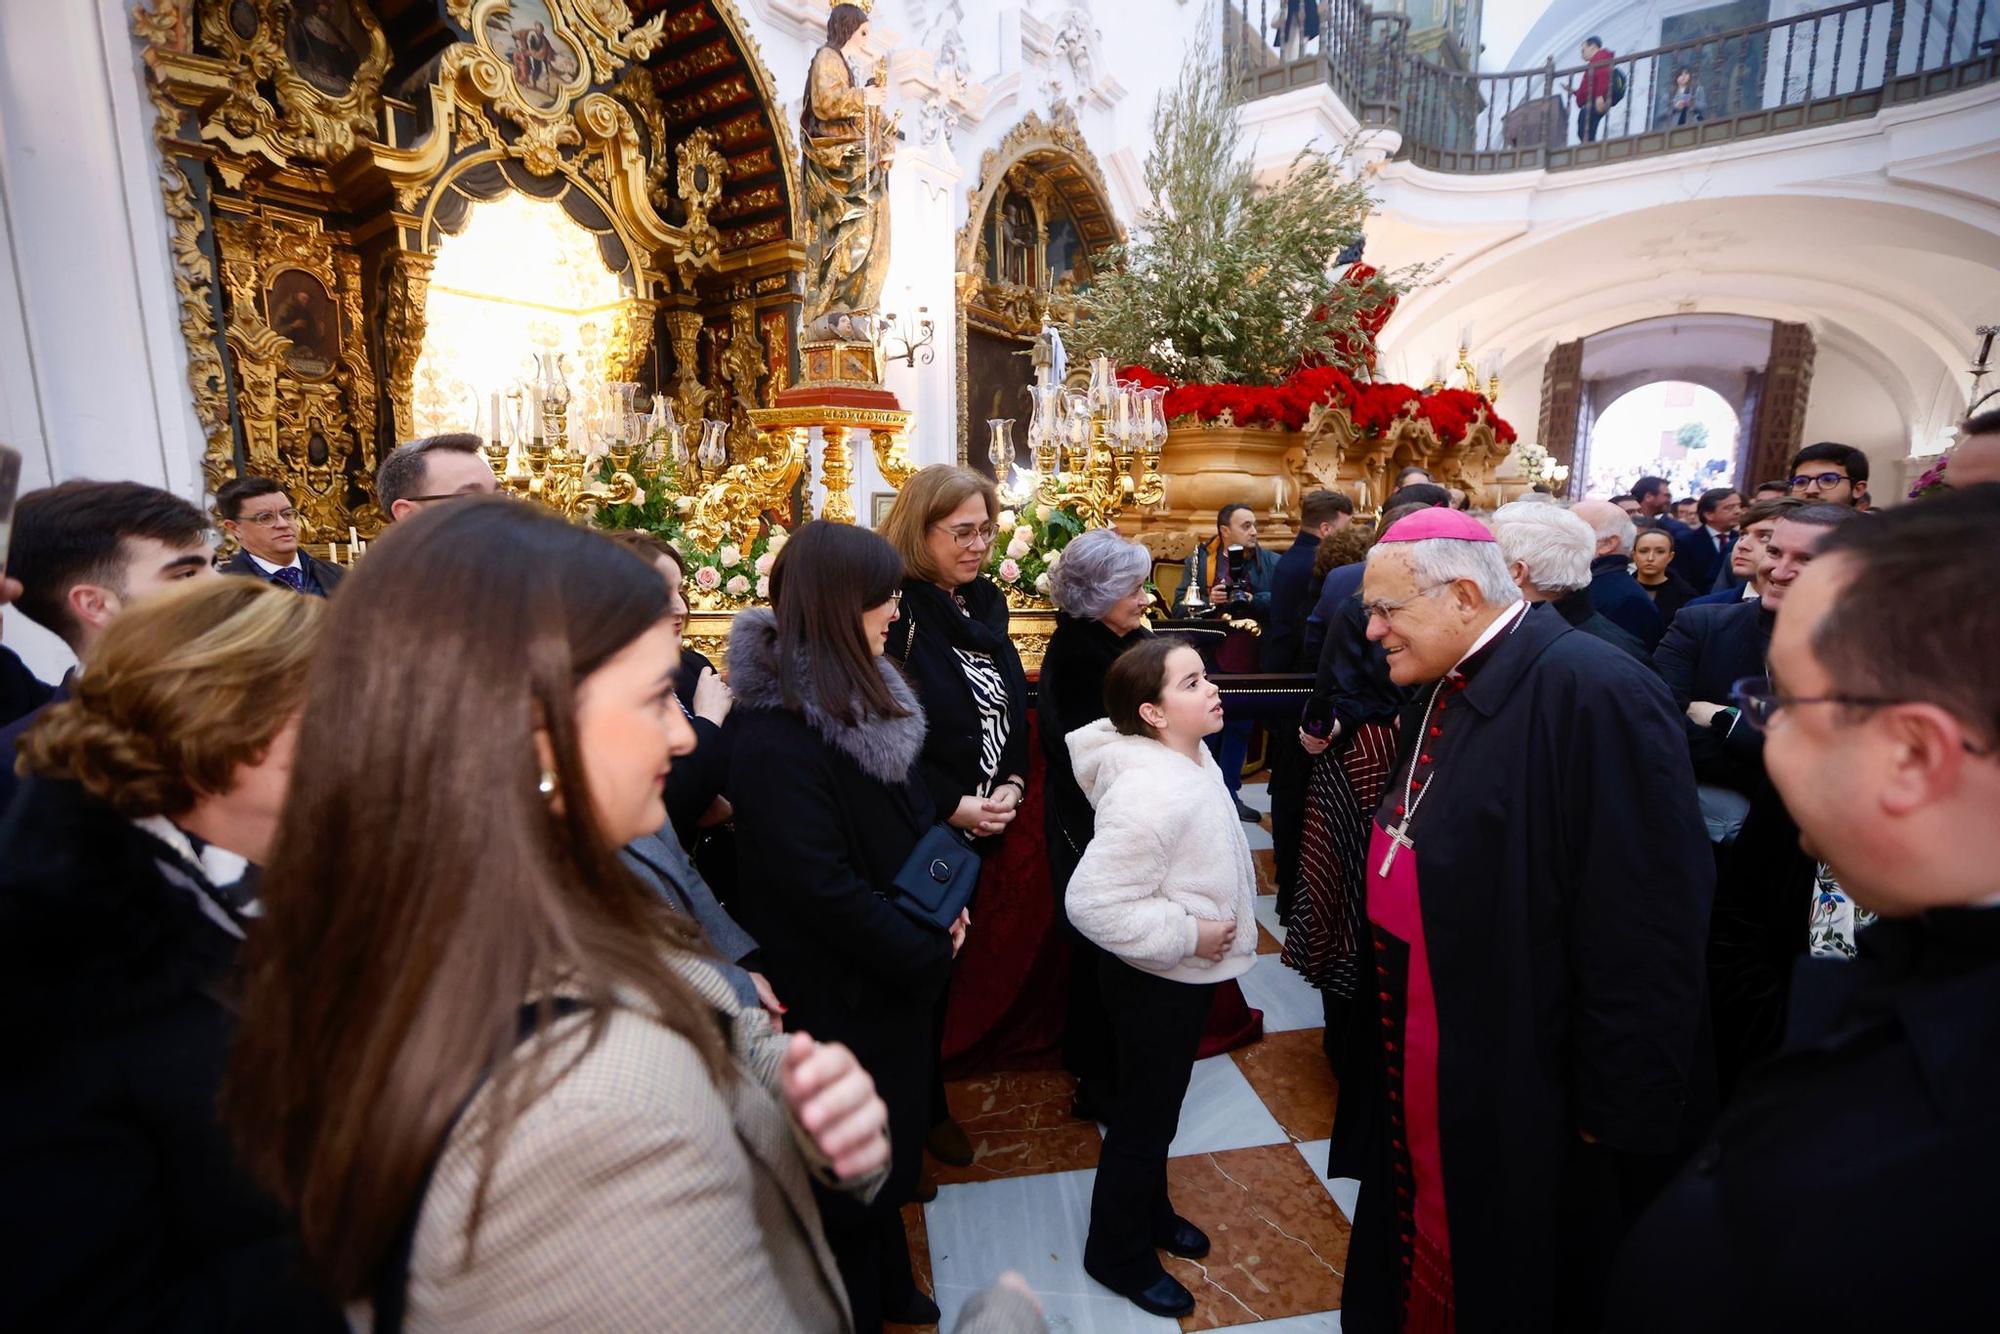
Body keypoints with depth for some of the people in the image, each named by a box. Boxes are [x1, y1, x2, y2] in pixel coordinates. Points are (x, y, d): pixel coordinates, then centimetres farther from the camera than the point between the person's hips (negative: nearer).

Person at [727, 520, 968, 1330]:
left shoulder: (866, 693, 0)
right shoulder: (775, 735, -29)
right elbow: (825, 889, -28)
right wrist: (931, 957, -17)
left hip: (895, 970, 9)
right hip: (839, 993, -9)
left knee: (890, 1139, 27)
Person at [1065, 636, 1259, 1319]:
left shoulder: (1192, 758, -3)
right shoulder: (1148, 794, -33)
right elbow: (1092, 902, -33)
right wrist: (1189, 935, -26)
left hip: (1187, 975, 8)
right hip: (1158, 983, -8)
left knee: (1158, 1106, 27)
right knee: (1143, 1118, 13)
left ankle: (1150, 1211, 51)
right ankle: (1118, 1254, 37)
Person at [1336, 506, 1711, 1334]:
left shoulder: (1593, 693, -24)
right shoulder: (1439, 691, 5)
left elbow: (1643, 931, -25)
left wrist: (1618, 1113, -19)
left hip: (1521, 1106, -8)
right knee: (1416, 1258, 25)